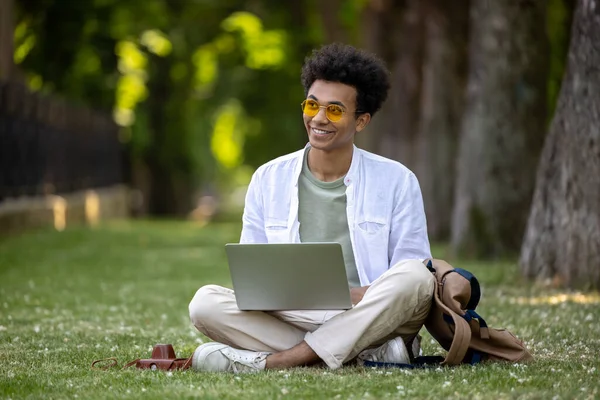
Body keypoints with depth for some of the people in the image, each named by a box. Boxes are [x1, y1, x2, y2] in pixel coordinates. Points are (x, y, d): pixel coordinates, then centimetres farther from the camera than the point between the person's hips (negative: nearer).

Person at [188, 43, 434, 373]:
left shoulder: (396, 181, 6)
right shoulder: (268, 179, 12)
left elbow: (411, 277, 1)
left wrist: (359, 296, -20)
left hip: (369, 318, -1)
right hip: (291, 319, 2)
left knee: (416, 276, -32)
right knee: (205, 302, -23)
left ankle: (268, 361, -32)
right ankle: (368, 355, -29)